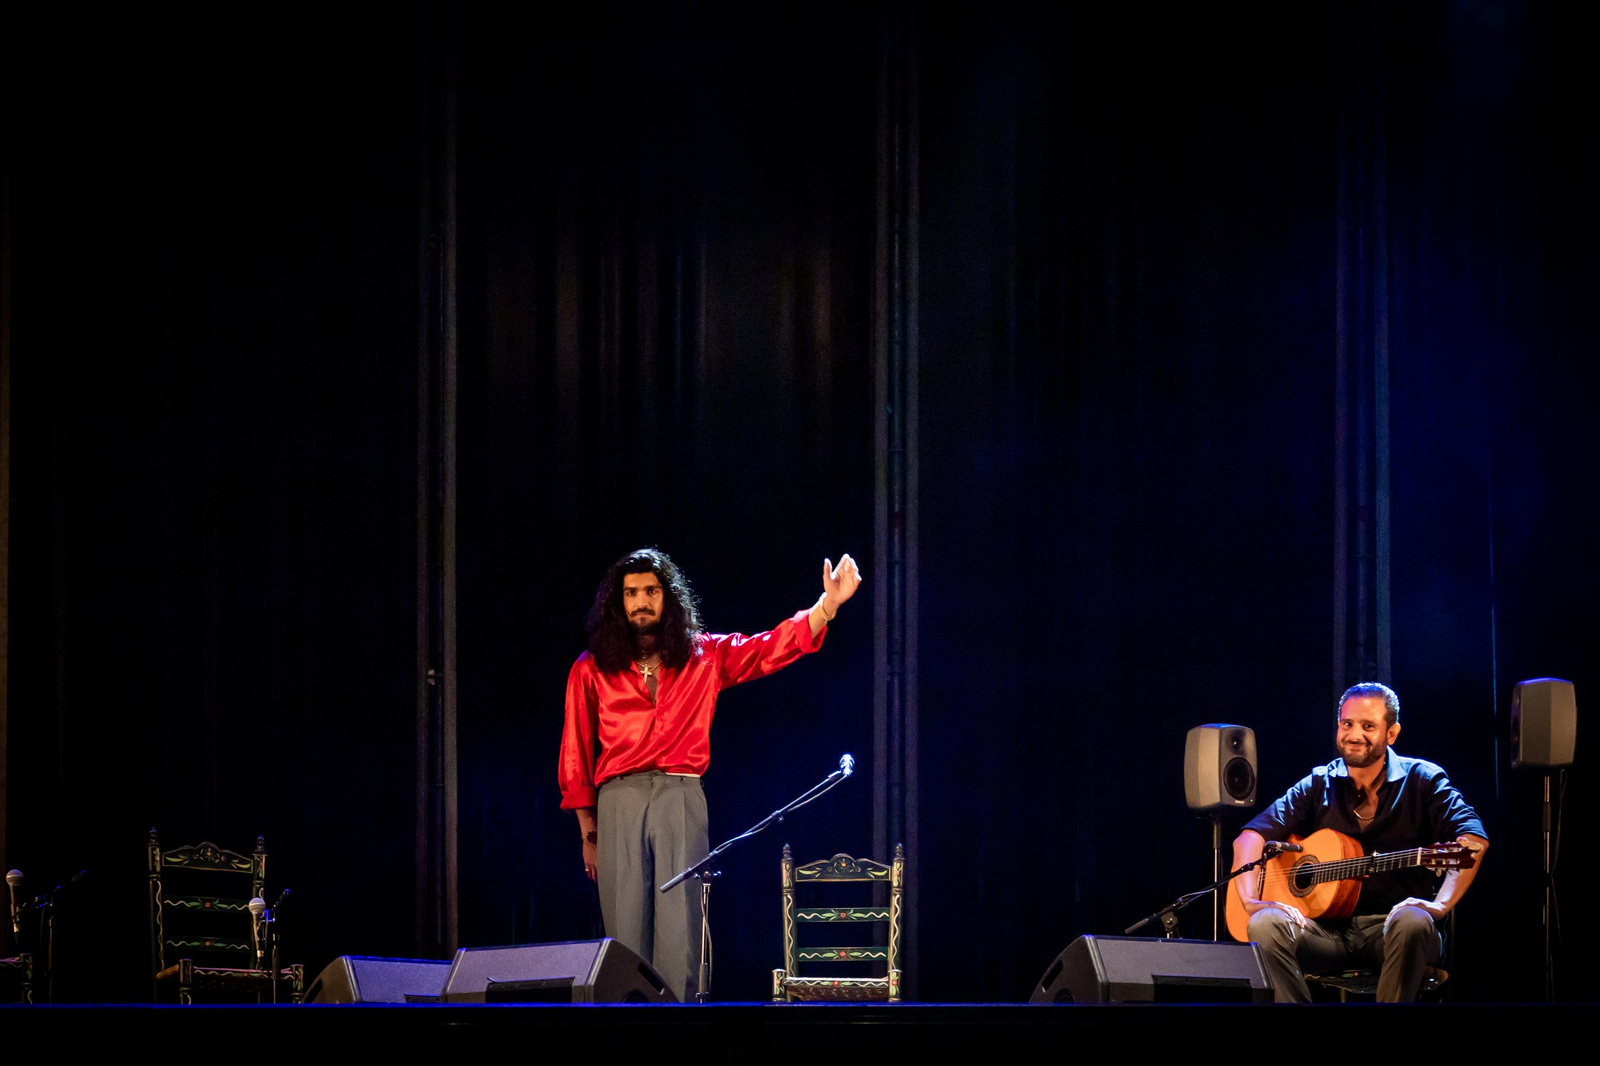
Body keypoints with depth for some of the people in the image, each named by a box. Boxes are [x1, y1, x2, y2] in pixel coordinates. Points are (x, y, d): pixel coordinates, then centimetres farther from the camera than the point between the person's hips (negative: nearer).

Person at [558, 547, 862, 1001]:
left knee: (679, 929, -8)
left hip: (681, 798, 0)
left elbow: (773, 648, 5)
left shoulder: (704, 656, 13)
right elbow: (575, 757, 11)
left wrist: (828, 604, -10)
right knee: (626, 929, -3)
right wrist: (588, 834, 8)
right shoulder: (591, 669, 10)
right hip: (619, 800, 0)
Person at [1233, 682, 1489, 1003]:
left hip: (1388, 927, -2)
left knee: (1413, 923, -37)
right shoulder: (1318, 785, 11)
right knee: (1266, 924, -27)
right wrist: (1250, 900, -17)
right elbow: (1251, 836, 2)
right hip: (1328, 926, 2)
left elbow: (1473, 840, -12)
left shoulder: (1422, 780, 3)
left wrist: (1441, 905, -27)